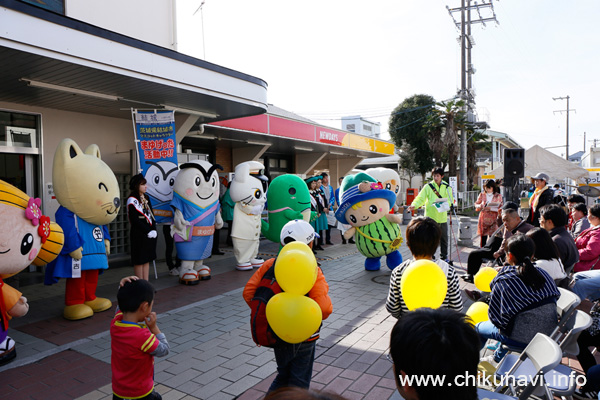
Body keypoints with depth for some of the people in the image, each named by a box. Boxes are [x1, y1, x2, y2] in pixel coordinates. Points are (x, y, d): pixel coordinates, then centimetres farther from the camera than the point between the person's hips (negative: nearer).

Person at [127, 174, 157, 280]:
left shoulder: (146, 198, 13)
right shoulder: (132, 200, -10)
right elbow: (135, 220, -15)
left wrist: (154, 229, 1)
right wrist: (147, 231, -15)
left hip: (150, 234, 7)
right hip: (139, 235, -7)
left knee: (147, 259, 11)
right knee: (139, 260, 0)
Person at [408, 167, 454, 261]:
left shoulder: (447, 187, 6)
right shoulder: (428, 187, -2)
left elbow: (451, 200, 3)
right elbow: (420, 198, -7)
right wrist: (414, 205, -25)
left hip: (442, 217, 3)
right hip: (431, 217, -3)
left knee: (444, 238, 12)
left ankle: (444, 256, 27)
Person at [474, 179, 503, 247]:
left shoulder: (498, 196, 5)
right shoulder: (482, 195, 9)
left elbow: (500, 208, -1)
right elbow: (476, 205, 10)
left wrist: (491, 208, -16)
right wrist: (480, 206, -13)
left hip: (493, 220, -1)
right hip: (483, 219, 1)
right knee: (483, 237, 0)